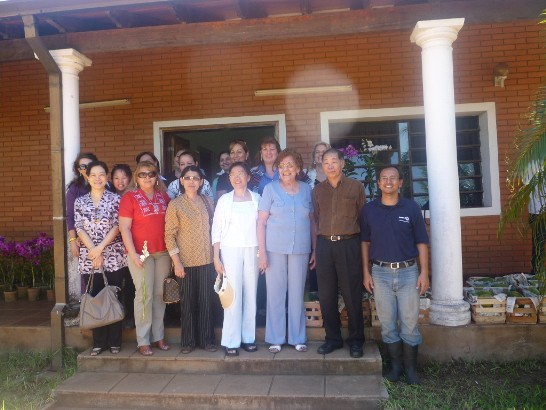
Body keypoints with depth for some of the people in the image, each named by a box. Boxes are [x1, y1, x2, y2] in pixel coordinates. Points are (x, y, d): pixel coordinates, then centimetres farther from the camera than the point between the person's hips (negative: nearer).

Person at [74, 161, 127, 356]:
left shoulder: (115, 199, 1)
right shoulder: (80, 201, 8)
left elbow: (117, 226, -6)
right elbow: (80, 229, 1)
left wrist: (100, 248, -14)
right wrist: (93, 251, -10)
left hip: (113, 256, -2)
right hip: (89, 257, 2)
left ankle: (114, 341, 14)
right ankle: (99, 342, 19)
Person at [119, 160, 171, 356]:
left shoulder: (164, 197, 10)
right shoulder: (129, 197, -2)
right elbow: (124, 228, -7)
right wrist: (133, 254, -13)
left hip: (163, 252, 4)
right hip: (141, 253, -4)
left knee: (160, 294, 9)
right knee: (144, 294, -3)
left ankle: (158, 336, 21)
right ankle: (143, 340, 10)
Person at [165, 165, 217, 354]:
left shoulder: (207, 201, 7)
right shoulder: (175, 204, -4)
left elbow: (213, 228, 11)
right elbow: (169, 235, -6)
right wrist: (176, 262, -12)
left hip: (206, 260, 3)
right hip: (186, 261, -3)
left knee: (206, 301, 8)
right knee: (188, 302, 7)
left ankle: (206, 339, 20)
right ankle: (188, 341, 20)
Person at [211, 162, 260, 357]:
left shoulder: (256, 199, 5)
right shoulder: (224, 200, 2)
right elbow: (216, 230, 2)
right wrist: (216, 257, -3)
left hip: (252, 250, 2)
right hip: (230, 250, -1)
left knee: (250, 294, 5)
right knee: (233, 295, -4)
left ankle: (248, 337, 17)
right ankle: (231, 341, 6)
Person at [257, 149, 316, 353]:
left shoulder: (306, 189, 7)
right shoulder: (270, 188, -1)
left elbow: (312, 221, 10)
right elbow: (261, 222, -3)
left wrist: (315, 249, 7)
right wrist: (262, 252, -9)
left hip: (300, 249, 2)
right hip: (275, 248, -2)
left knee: (297, 293, 9)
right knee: (275, 293, 5)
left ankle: (298, 337, 23)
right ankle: (275, 338, 18)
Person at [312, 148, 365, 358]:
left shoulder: (356, 187, 3)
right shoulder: (317, 190, 11)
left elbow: (362, 217, 6)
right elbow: (317, 220, 14)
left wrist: (361, 246, 3)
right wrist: (317, 248, 9)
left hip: (348, 244, -3)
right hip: (324, 245, 3)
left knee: (352, 295, 3)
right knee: (326, 295, 7)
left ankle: (356, 340, 18)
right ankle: (332, 338, 21)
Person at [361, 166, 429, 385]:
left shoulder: (411, 208, -1)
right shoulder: (369, 210, 2)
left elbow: (421, 242, 1)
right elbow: (365, 243, 7)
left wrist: (424, 272, -5)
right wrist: (366, 272, 2)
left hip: (408, 271, -1)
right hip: (380, 273, 1)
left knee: (410, 322, 5)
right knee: (387, 322, 8)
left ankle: (410, 367, 21)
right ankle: (395, 364, 23)